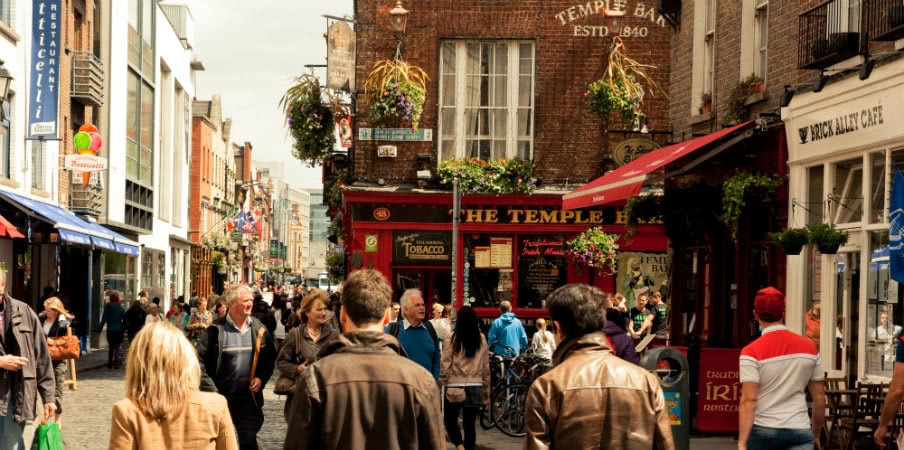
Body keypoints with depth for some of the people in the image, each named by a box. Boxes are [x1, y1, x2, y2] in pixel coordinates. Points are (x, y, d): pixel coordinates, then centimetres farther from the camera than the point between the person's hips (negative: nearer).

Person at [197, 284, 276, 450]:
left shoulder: (259, 330, 2)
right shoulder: (216, 330, -10)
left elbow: (270, 358, 14)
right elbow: (200, 361, -11)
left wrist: (261, 377, -2)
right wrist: (210, 389, -15)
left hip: (249, 398, 2)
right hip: (221, 398, -2)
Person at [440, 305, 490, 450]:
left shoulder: (451, 338, -6)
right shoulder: (481, 339, 3)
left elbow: (445, 365, -7)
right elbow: (486, 366, 7)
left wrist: (440, 385, 3)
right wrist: (486, 391, 15)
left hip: (455, 388, -3)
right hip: (475, 388, 3)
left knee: (450, 421, 10)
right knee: (470, 424, 10)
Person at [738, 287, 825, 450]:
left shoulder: (751, 352, -9)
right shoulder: (809, 347, 3)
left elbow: (749, 400, -16)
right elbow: (819, 397, 8)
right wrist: (815, 434, 21)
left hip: (763, 431, -1)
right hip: (800, 430, 2)